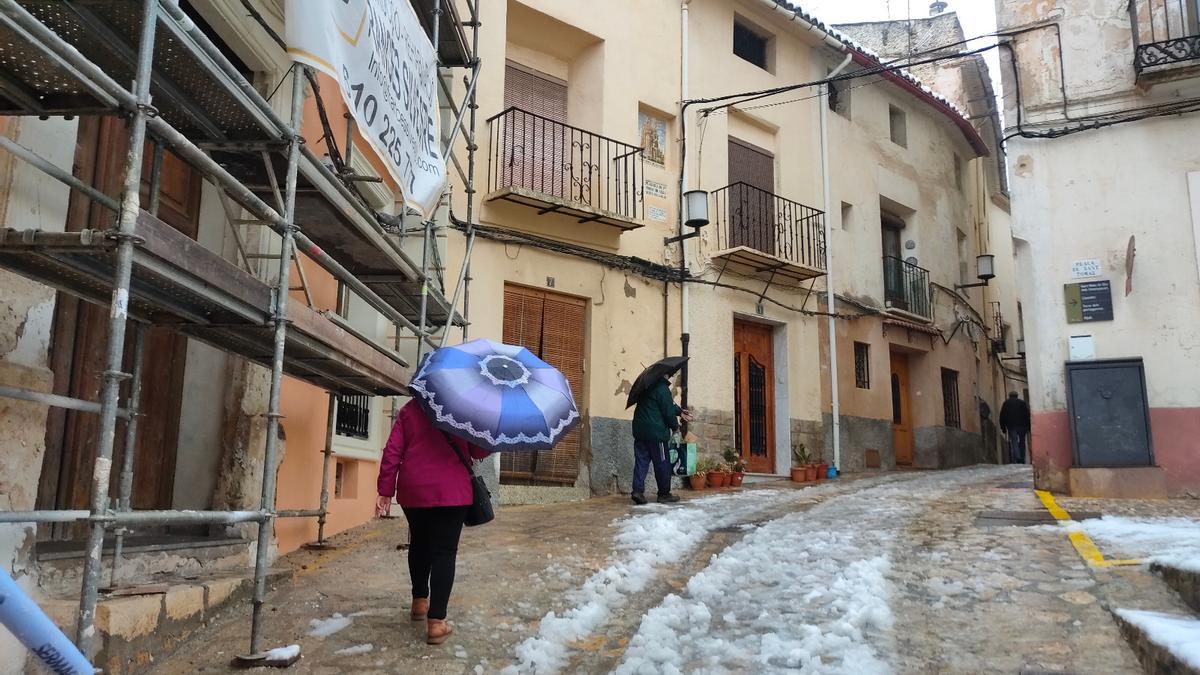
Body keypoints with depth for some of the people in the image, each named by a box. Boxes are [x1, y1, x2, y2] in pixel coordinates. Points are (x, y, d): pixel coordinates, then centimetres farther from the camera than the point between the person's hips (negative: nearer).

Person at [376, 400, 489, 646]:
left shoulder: (408, 411, 7)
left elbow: (392, 452, 1)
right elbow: (479, 451, 1)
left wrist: (385, 491, 4)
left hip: (413, 491, 3)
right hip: (450, 491, -3)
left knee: (419, 544, 23)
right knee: (444, 552, -1)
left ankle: (420, 601, 38)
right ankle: (436, 621, -7)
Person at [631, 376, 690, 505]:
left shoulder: (646, 387, 14)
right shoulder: (662, 388, -14)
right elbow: (668, 411, -12)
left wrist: (679, 412, 31)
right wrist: (675, 426, 5)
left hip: (639, 430, 8)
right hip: (656, 432, -8)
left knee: (641, 461, 6)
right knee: (662, 463, 4)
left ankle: (638, 490, -4)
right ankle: (664, 494, 11)